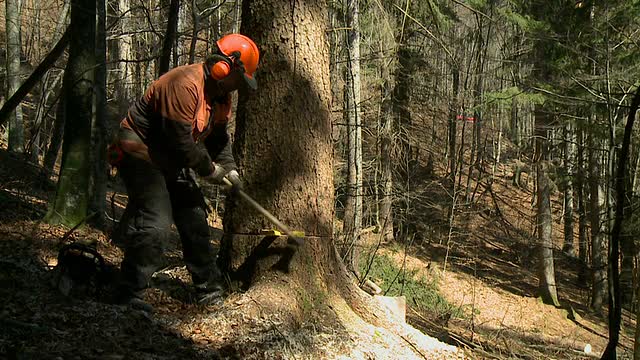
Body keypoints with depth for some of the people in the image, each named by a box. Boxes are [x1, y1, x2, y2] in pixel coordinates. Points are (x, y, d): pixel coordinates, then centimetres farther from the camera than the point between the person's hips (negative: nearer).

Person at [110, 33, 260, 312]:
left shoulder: (221, 95, 3)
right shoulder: (185, 85, -29)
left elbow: (218, 136, 13)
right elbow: (180, 140, -29)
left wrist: (228, 167, -1)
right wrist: (208, 169, -16)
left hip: (170, 162, 10)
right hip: (140, 154, -10)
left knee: (194, 218, 11)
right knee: (155, 222, -21)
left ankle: (209, 289, 23)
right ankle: (128, 295, -15)